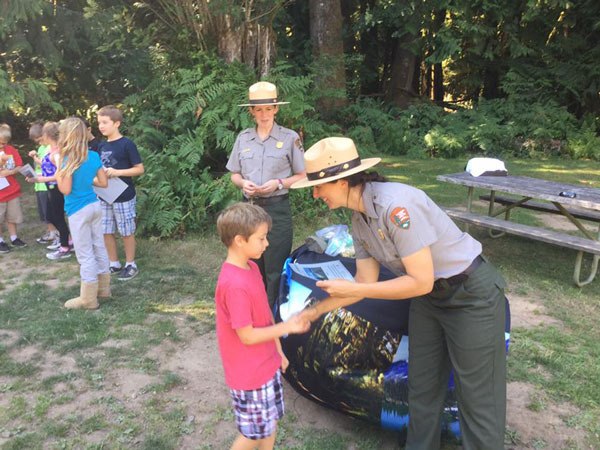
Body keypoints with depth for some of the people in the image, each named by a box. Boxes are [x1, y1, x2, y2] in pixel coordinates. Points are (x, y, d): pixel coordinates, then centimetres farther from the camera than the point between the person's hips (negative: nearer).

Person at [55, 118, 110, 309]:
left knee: (85, 254, 1)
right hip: (95, 206, 7)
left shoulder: (69, 160, -17)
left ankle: (88, 298, 10)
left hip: (79, 211, -7)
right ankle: (103, 287, 28)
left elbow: (66, 190, -16)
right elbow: (103, 182, 6)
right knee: (98, 247, 16)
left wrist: (57, 173, -2)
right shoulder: (94, 156, 1)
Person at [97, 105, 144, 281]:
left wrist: (117, 172, -22)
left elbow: (140, 169, -12)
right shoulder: (102, 145, 9)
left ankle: (131, 265, 19)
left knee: (127, 232, 5)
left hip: (123, 197, -7)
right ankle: (114, 264, 25)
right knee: (106, 232, 11)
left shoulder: (127, 144, -11)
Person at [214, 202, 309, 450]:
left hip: (267, 364, 8)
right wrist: (287, 327, -17)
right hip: (250, 373, -8)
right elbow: (247, 336, -24)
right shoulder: (234, 285, -29)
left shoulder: (251, 268, 0)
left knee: (271, 422, 22)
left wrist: (278, 350, 14)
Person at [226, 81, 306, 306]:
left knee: (275, 268, 2)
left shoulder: (290, 138, -3)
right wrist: (243, 183, -7)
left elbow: (301, 176, 1)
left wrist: (278, 183, -15)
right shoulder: (243, 138, 7)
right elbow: (234, 174, 15)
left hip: (277, 208, -3)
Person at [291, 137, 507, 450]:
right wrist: (314, 312, 5)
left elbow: (421, 282, -27)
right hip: (429, 297, 8)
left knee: (478, 401, 4)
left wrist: (354, 291, -22)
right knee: (421, 388, 17)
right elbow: (366, 282, 5)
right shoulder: (359, 219, -2)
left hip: (472, 294, -8)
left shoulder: (395, 204, -29)